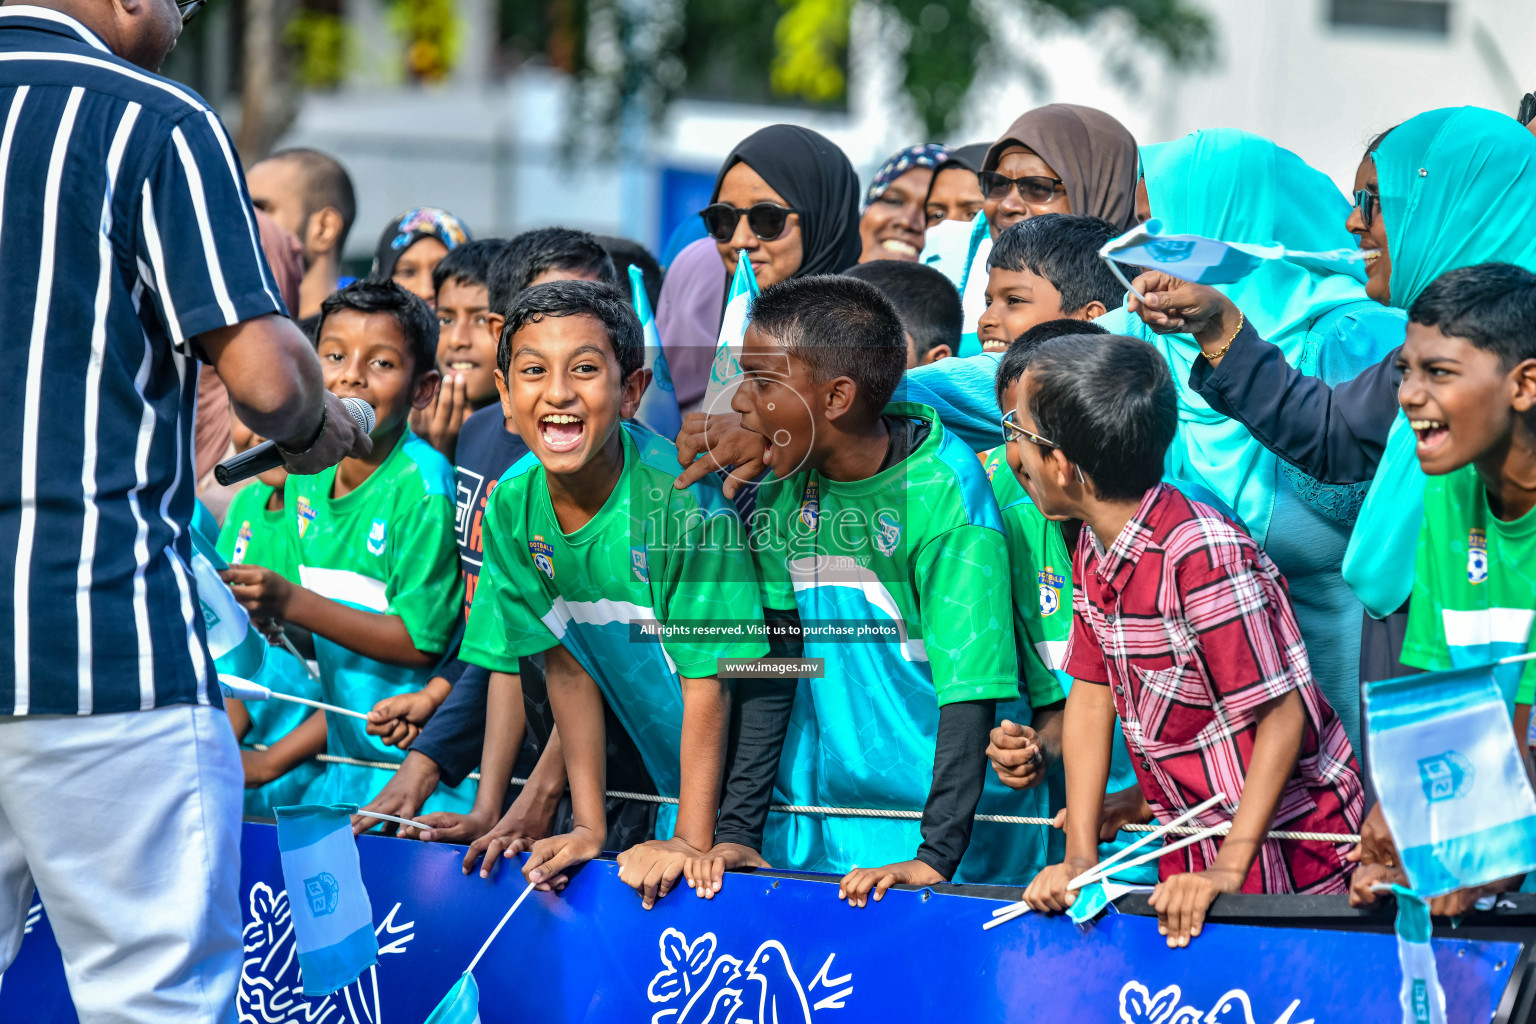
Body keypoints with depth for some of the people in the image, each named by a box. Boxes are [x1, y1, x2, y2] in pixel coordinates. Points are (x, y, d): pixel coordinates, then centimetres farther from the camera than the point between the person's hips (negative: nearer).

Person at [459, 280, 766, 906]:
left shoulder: (677, 496, -25)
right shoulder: (512, 506, -8)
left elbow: (708, 678, -21)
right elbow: (566, 666, 0)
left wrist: (691, 841, -22)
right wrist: (588, 827, -3)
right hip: (668, 777, 5)